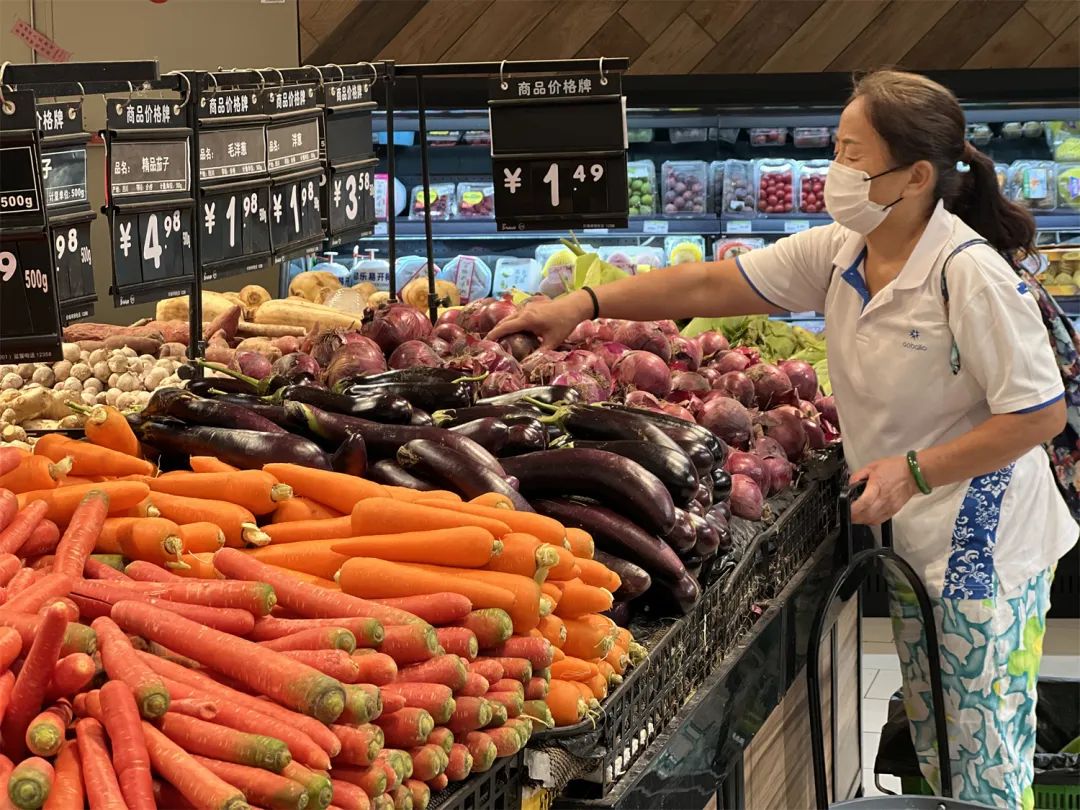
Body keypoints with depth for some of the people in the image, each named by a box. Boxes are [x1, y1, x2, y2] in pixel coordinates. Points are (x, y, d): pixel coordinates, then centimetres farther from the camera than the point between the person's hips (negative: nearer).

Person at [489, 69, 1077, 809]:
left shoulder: (970, 275, -23)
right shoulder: (837, 254, 0)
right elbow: (711, 284, 0)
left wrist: (913, 471, -24)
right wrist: (585, 304, -9)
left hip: (983, 547, -8)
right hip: (911, 541, 8)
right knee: (931, 745, 19)